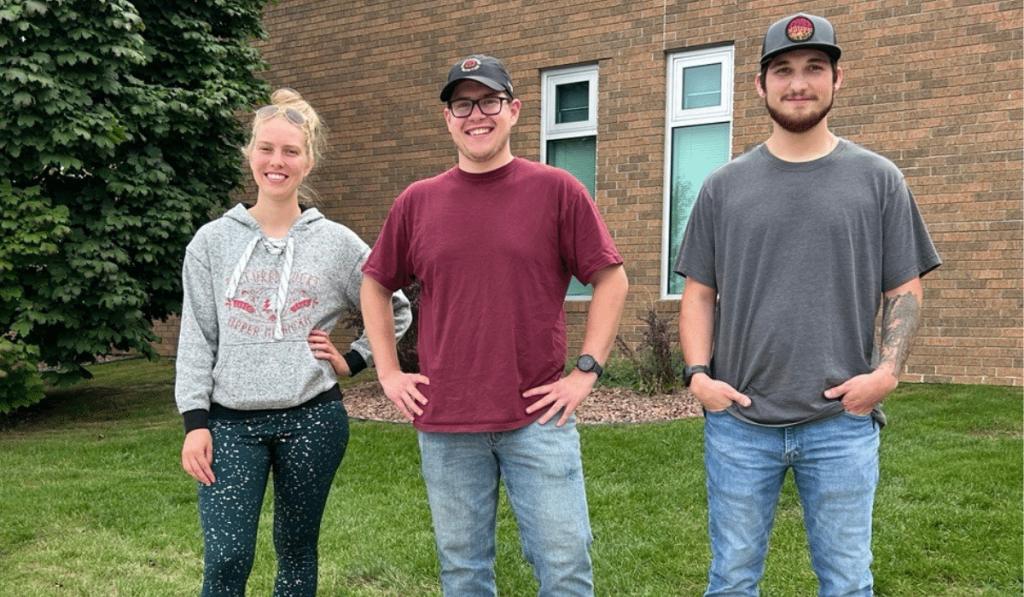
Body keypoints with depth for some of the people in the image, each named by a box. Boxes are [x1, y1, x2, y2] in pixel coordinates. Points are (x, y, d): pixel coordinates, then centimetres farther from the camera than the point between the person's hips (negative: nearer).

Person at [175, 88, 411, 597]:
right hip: (230, 422, 0)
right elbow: (196, 338, 2)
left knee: (297, 552, 12)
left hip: (311, 419, 0)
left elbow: (395, 311, 12)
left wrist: (352, 361, 3)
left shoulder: (337, 243, 2)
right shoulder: (212, 241, 4)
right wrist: (195, 420, -4)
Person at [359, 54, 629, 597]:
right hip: (445, 424, 2)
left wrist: (586, 370, -4)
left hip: (538, 417, -2)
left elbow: (611, 279, 1)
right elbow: (374, 287, 16)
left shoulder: (557, 190, -2)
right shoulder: (418, 201, 5)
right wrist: (389, 373, 8)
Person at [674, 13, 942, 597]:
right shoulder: (724, 186, 7)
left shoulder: (879, 179, 5)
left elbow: (905, 290, 5)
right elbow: (700, 292, 9)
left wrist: (887, 371, -9)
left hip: (843, 424, 0)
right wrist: (698, 373, -4)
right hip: (739, 422, 1)